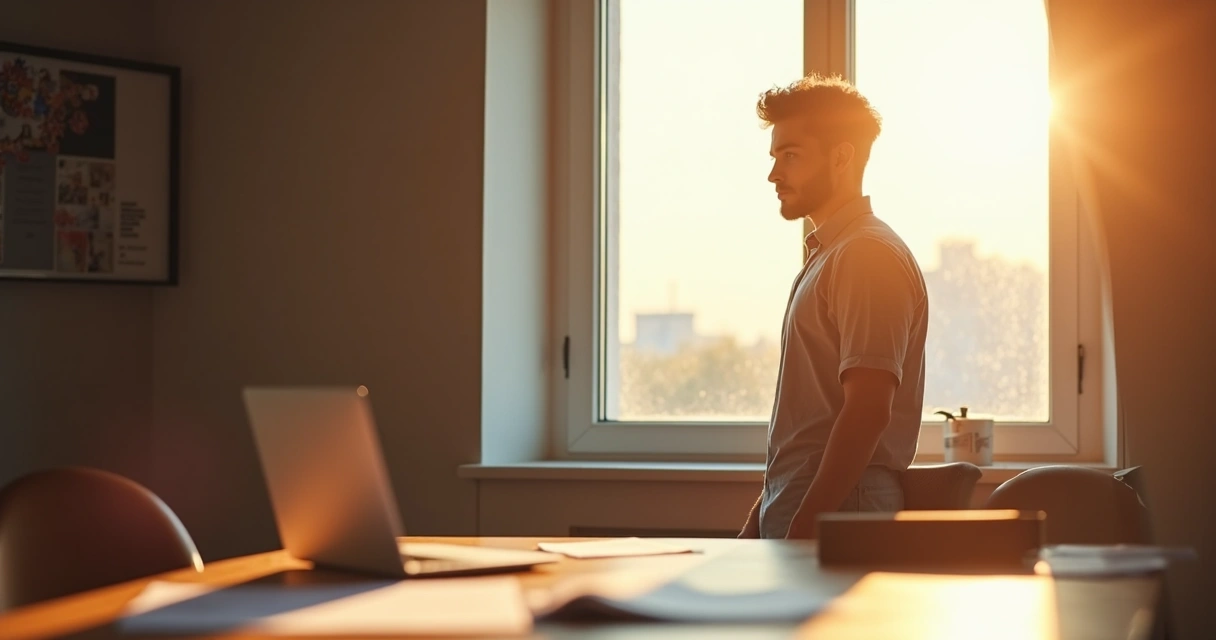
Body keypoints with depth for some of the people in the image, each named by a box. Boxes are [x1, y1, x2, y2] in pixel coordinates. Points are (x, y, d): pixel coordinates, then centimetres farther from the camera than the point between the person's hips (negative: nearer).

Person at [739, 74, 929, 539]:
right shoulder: (828, 254, 19)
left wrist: (801, 532, -22)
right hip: (793, 520, 9)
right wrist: (759, 522, 19)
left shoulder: (869, 256, -12)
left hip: (834, 532, -9)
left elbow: (867, 412, -20)